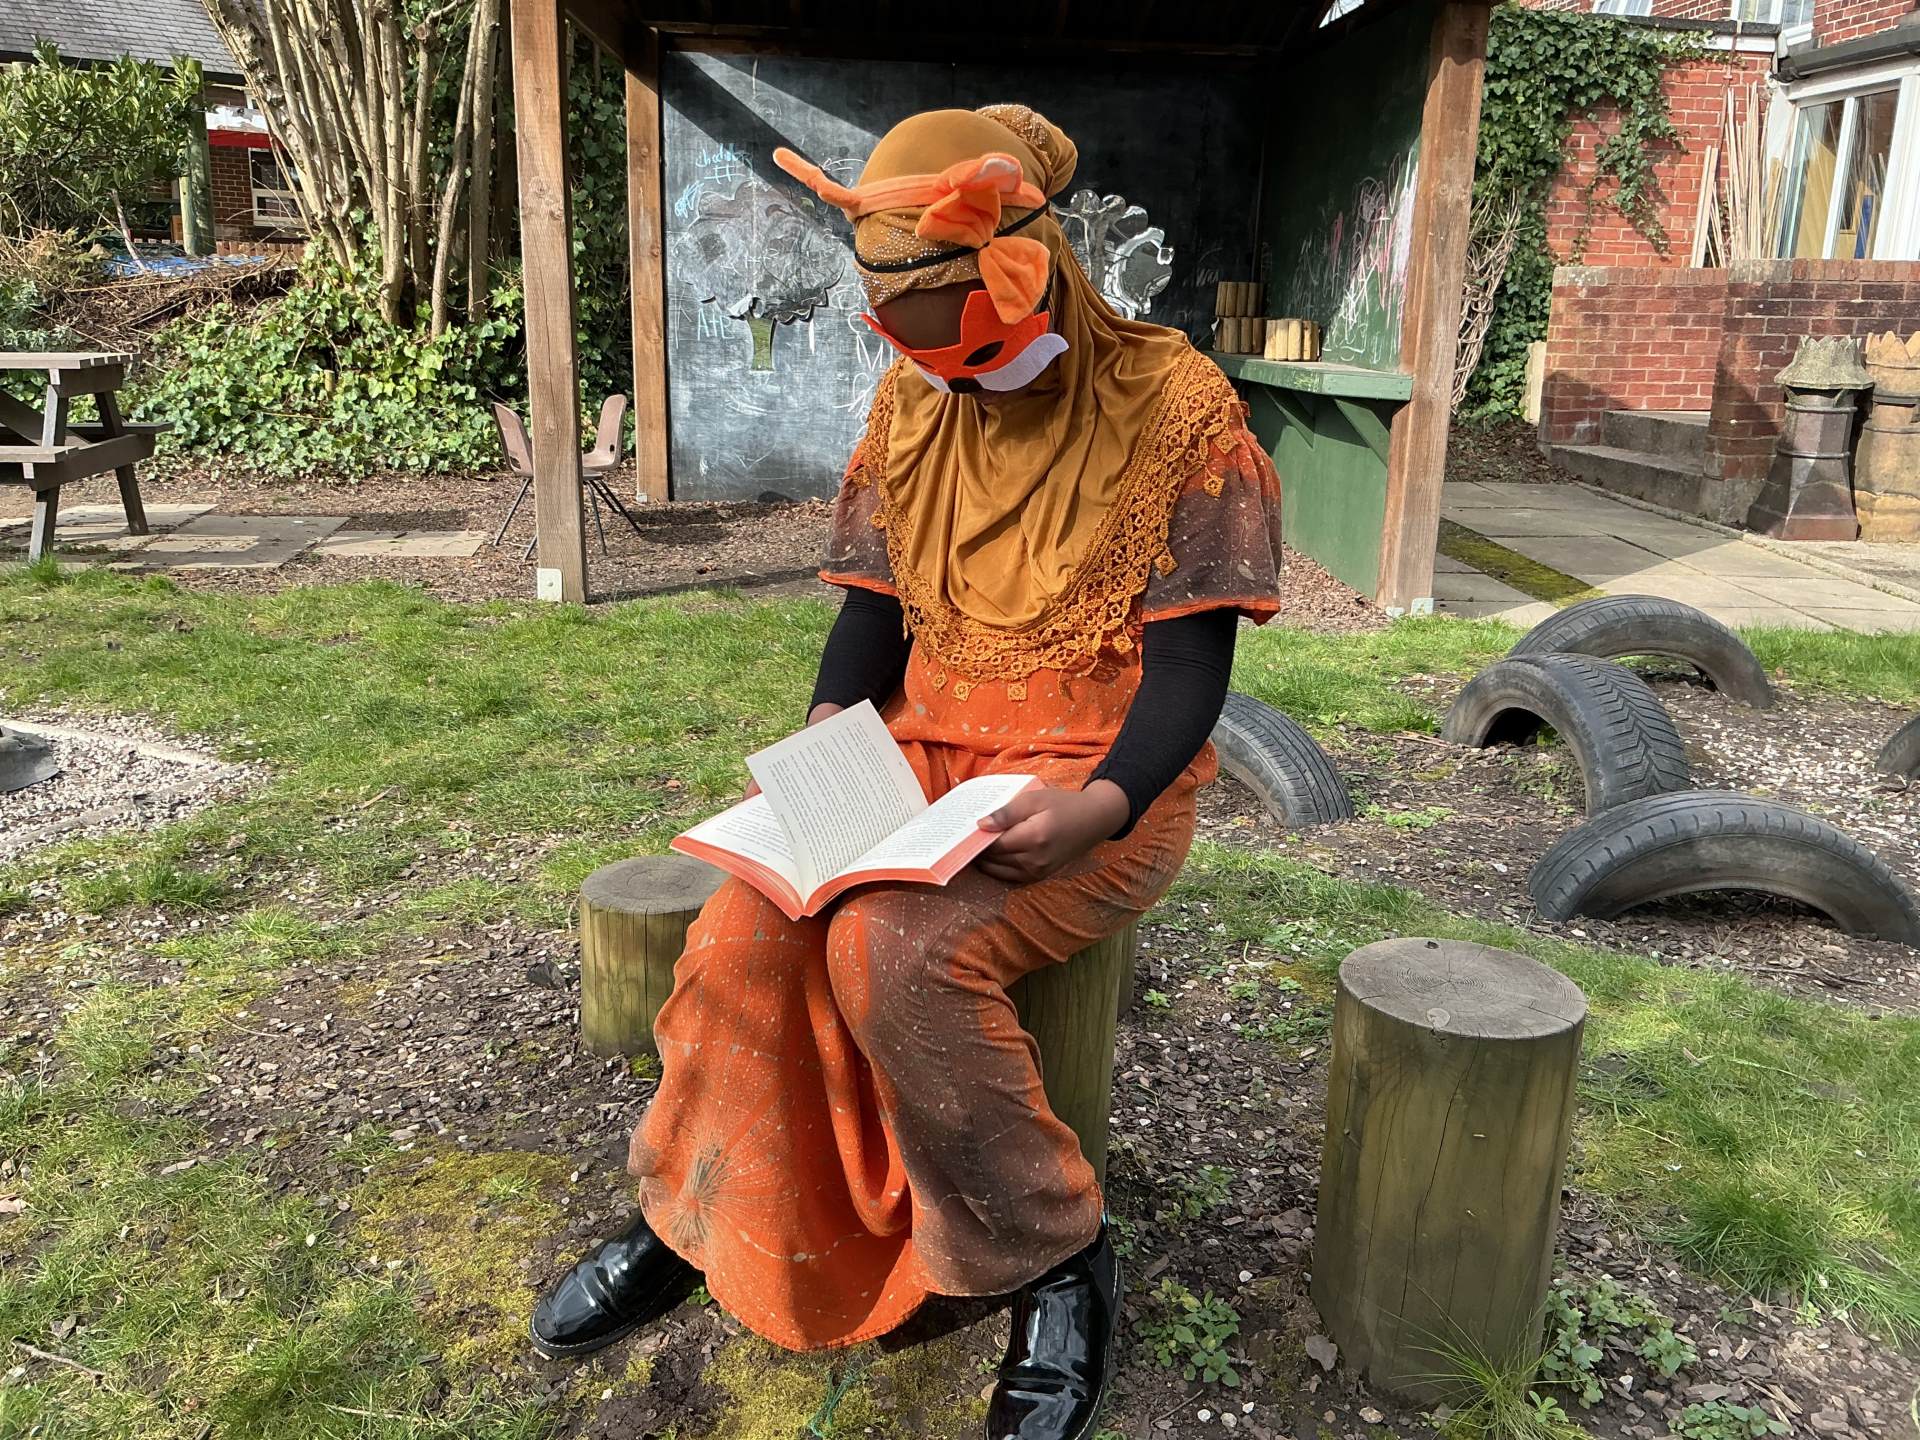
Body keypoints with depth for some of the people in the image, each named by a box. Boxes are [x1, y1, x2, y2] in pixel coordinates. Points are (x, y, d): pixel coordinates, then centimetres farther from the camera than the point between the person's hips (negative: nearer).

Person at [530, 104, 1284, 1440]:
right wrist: (826, 743, -9)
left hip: (1100, 781, -5)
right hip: (927, 756, 5)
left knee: (897, 944, -30)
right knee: (754, 914, -21)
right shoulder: (914, 402, 6)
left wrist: (1103, 805, -29)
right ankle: (694, 1218, 4)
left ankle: (1061, 1260, -8)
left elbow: (1191, 657, -12)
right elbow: (874, 605, 9)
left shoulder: (1176, 405, -10)